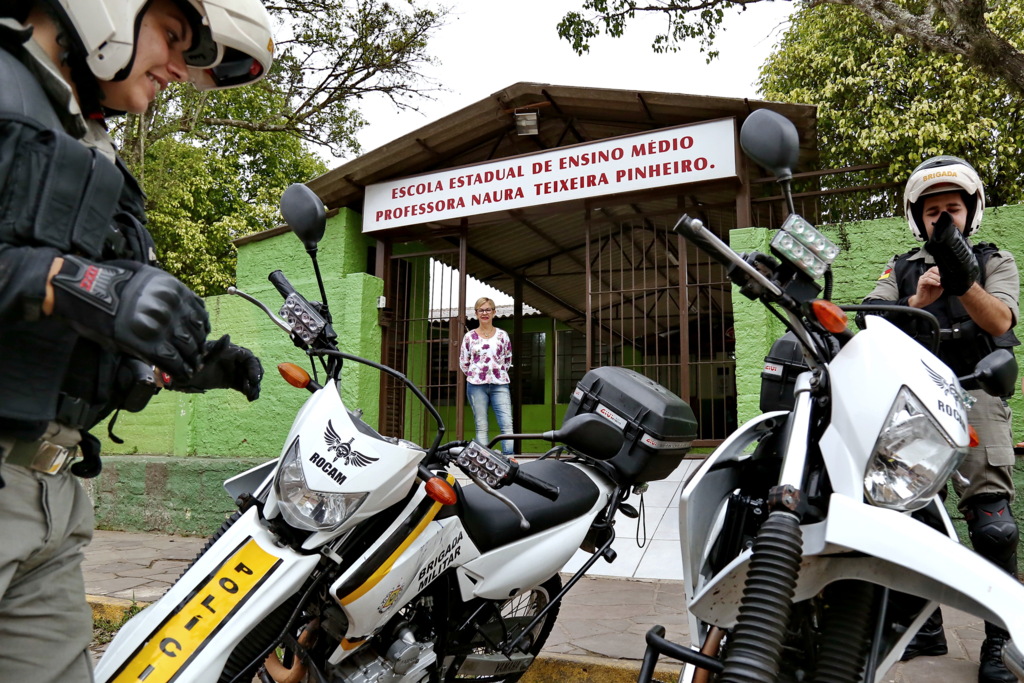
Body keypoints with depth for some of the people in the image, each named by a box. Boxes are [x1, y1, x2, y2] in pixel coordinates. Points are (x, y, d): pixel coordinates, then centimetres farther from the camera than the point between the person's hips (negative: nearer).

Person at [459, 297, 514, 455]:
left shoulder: (502, 335, 8)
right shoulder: (469, 336, 6)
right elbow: (463, 362, 11)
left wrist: (499, 372, 8)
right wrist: (475, 375, 7)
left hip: (500, 384, 0)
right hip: (476, 385, 0)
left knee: (507, 424, -9)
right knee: (481, 427, 2)